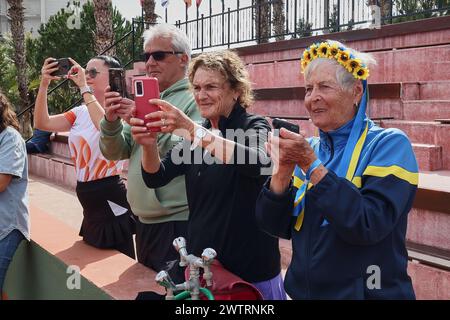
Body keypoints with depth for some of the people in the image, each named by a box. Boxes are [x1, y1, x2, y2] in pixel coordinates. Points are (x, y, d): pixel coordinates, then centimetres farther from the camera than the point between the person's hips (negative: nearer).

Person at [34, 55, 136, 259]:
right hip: (89, 201, 8)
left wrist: (84, 88, -27)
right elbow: (42, 123, 3)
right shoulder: (82, 112, 9)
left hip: (111, 201, -7)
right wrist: (44, 85, -8)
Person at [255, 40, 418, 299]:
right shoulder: (309, 148, 2)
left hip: (368, 292, -5)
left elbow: (369, 226, -25)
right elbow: (279, 226, -3)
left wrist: (312, 165, -24)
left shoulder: (390, 144, -13)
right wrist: (283, 172, -19)